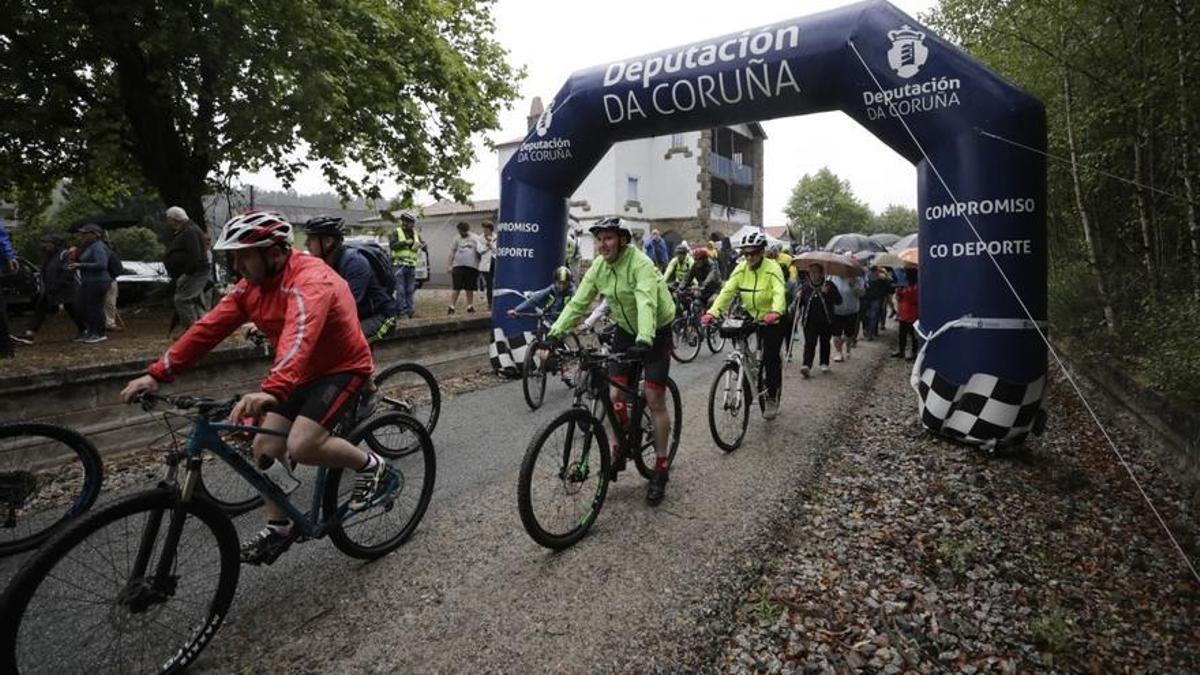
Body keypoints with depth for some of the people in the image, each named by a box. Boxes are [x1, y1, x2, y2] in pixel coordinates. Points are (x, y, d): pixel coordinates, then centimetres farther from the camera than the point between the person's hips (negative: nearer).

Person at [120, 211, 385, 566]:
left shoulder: (309, 280, -28)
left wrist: (271, 391, -59)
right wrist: (157, 373, -10)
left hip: (342, 367, -8)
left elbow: (300, 336, -45)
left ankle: (370, 465, 0)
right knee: (265, 447, 3)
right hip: (302, 372, 8)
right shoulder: (250, 287, -1)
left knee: (301, 446, -24)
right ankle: (278, 528, 20)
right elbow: (207, 328, -3)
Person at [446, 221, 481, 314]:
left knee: (470, 289, 6)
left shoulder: (475, 239, 6)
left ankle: (470, 306, 16)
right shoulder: (457, 239, 12)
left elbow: (480, 252, 5)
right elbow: (452, 253, 12)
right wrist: (449, 265, 5)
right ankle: (451, 306, -2)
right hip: (458, 266, 1)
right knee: (456, 288, -3)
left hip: (472, 267, -1)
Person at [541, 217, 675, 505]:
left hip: (656, 333, -5)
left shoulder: (641, 263, -25)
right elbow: (577, 304, -9)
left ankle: (661, 469, 6)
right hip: (626, 331, 6)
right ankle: (620, 452, 21)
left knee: (654, 400, -7)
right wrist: (554, 335, -21)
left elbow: (647, 303, -40)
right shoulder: (598, 267, -6)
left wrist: (644, 340, -55)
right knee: (616, 395, -1)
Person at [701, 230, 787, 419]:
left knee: (770, 357, -8)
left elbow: (779, 292, -33)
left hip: (773, 320, -4)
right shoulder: (741, 269, -6)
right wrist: (713, 312, -30)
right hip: (750, 318, 4)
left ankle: (772, 398, 8)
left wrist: (775, 312, -53)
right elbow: (727, 291, -15)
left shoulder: (772, 268, -18)